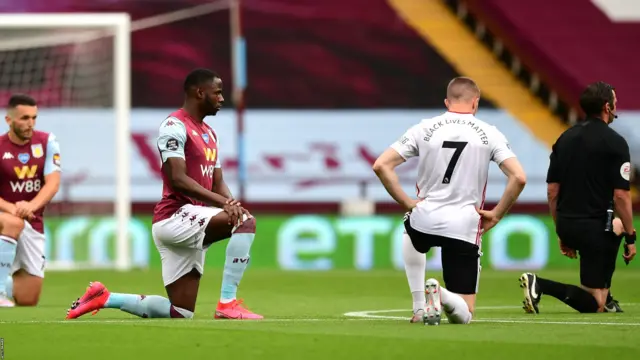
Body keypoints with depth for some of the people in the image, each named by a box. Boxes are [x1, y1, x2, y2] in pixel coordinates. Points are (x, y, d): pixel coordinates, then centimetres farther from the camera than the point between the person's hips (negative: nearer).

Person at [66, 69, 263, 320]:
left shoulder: (209, 134, 20)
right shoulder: (175, 126, -9)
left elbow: (218, 183, 18)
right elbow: (178, 179, -19)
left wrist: (230, 202, -6)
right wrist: (222, 202, -26)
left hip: (194, 224, 9)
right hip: (175, 217, -9)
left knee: (181, 313, 7)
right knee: (245, 222, -27)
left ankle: (103, 298, 19)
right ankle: (228, 304, -25)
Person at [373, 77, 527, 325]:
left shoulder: (423, 129, 4)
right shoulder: (489, 134, 1)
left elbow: (381, 166, -2)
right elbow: (519, 178, -9)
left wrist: (407, 203, 5)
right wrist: (496, 215, 2)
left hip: (425, 219, 1)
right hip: (465, 228, -1)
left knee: (411, 236, 42)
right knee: (463, 315, 10)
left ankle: (420, 307, 22)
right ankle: (443, 296, -26)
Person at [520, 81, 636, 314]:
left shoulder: (565, 138, 10)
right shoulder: (614, 142, -10)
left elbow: (552, 192, 12)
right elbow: (621, 196, -14)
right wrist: (631, 238, -5)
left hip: (566, 225, 7)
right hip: (594, 228, -7)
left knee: (617, 228, 38)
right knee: (594, 306, -2)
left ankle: (606, 300, 33)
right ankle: (541, 285, -23)